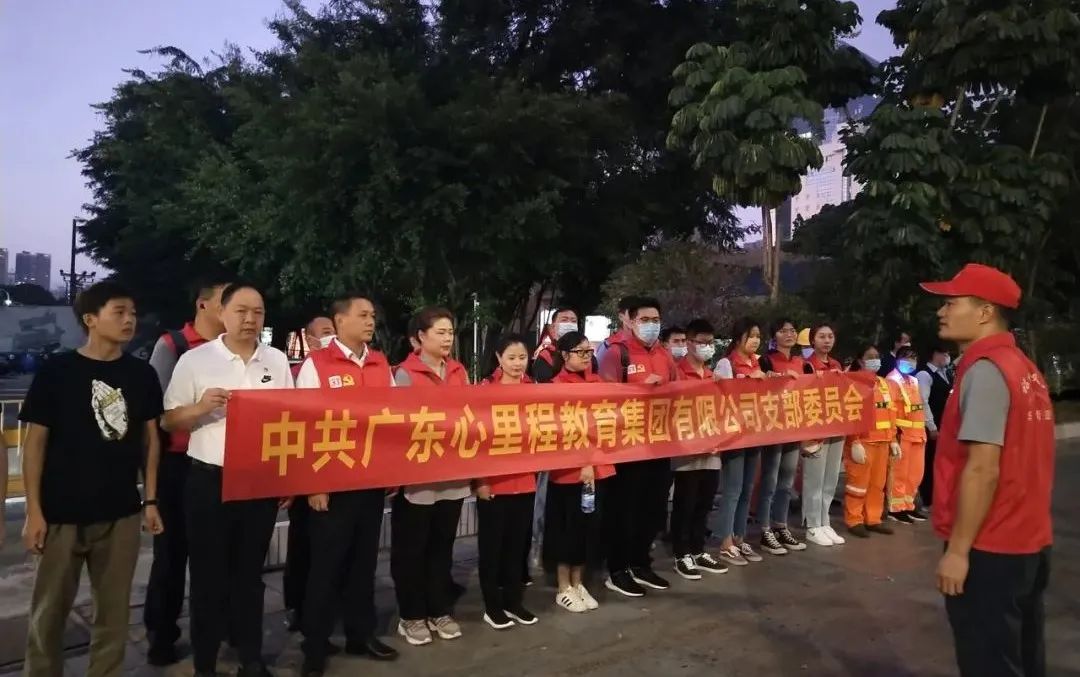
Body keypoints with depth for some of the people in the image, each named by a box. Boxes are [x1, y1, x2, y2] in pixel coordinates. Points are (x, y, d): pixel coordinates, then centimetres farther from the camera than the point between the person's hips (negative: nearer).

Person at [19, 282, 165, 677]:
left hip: (121, 514, 3)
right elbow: (35, 441, -4)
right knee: (49, 614, 10)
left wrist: (150, 500, 5)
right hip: (62, 514, -2)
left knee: (114, 614, 12)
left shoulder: (142, 374, 3)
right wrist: (33, 511, -8)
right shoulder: (56, 371, -6)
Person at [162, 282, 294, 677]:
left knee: (250, 572, 15)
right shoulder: (195, 360, -4)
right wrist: (201, 407, -21)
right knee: (208, 574, 8)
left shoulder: (277, 361, 5)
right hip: (210, 482, -2)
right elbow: (168, 421, -1)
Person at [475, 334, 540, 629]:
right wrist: (480, 479, -11)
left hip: (525, 479, 4)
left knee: (518, 543, 14)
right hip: (493, 481, -4)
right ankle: (492, 605, 21)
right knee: (492, 544, 8)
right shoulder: (486, 390, -7)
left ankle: (514, 601, 28)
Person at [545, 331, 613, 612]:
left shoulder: (596, 382, 10)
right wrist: (583, 462, -21)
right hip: (569, 468, -6)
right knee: (568, 528, 5)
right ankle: (564, 588, 19)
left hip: (598, 466, 6)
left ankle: (578, 584, 27)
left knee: (590, 527, 13)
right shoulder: (557, 386, -8)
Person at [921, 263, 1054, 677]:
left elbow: (983, 468, -22)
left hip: (990, 549, -9)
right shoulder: (1023, 367, 12)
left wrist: (958, 549, -19)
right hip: (1027, 542, 9)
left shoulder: (985, 369, -17)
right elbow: (1014, 461, 15)